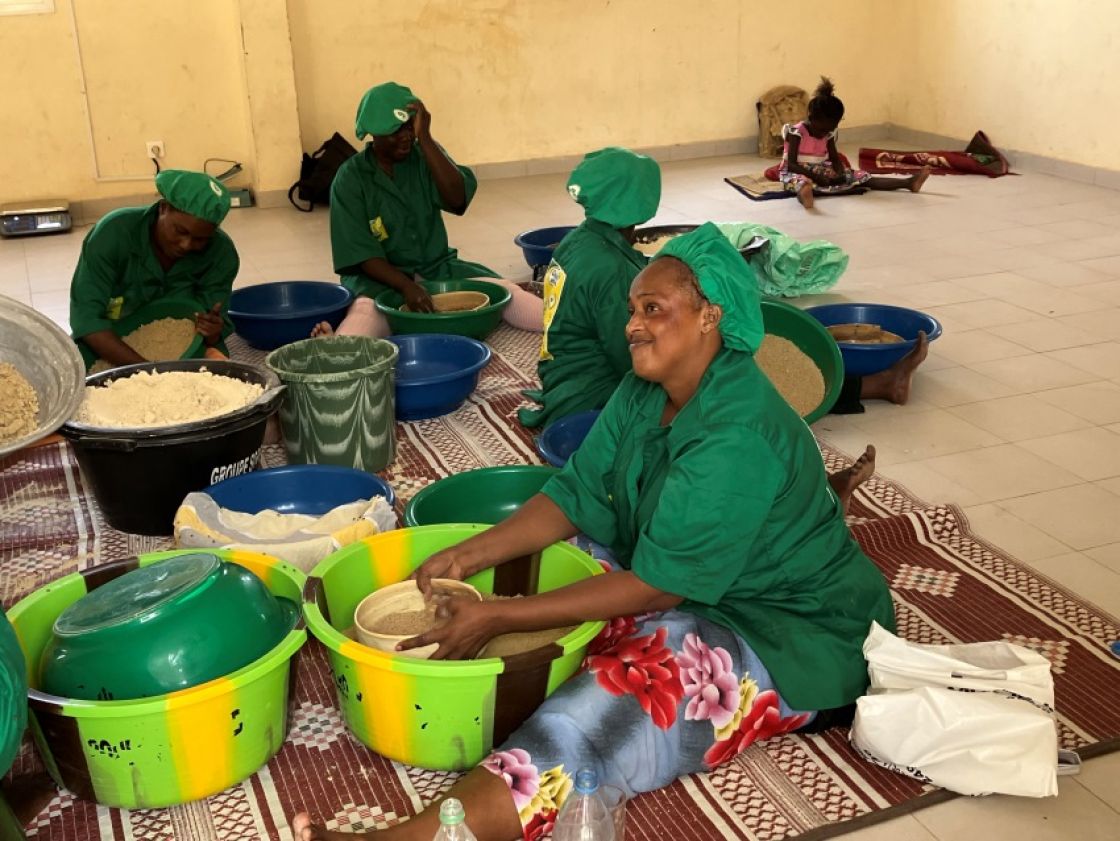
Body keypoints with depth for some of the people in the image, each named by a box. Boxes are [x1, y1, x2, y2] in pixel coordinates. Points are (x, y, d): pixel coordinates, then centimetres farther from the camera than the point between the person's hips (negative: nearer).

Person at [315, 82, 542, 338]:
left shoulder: (424, 156, 4)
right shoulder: (351, 179, -5)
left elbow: (457, 200, -15)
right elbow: (362, 254, -12)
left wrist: (424, 138, -19)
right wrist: (407, 286, -28)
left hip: (438, 269, 3)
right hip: (381, 279, -3)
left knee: (504, 292, -22)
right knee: (365, 311, -41)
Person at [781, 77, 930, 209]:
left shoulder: (828, 134, 5)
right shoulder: (796, 132, -16)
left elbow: (835, 159, 8)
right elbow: (790, 165, -21)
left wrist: (840, 173, -16)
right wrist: (814, 176, -33)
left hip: (822, 172, 7)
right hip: (799, 173, -7)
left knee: (861, 177, -5)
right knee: (802, 181, -46)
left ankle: (908, 182, -13)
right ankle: (804, 193, -85)